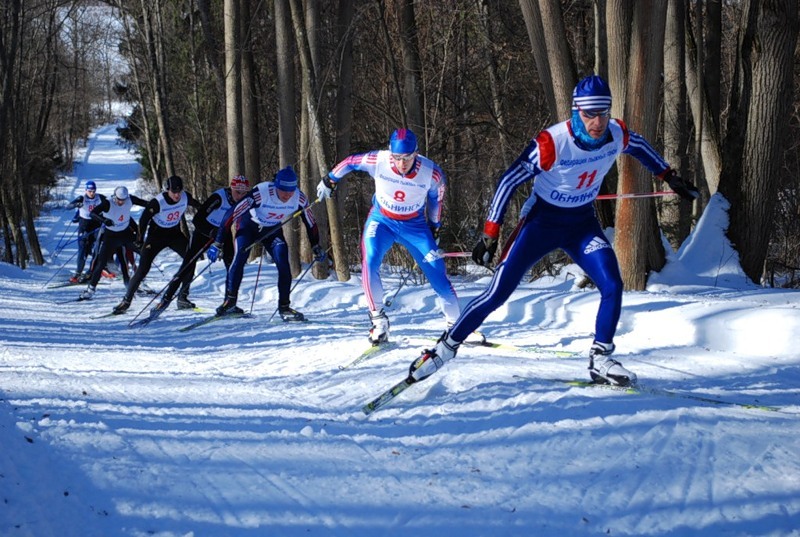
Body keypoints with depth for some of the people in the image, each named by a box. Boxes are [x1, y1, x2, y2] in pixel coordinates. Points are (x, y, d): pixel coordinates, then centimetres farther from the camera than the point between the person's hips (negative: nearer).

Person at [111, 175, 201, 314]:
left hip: (175, 234, 4)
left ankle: (183, 295, 1)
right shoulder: (157, 202, -27)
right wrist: (140, 242, -19)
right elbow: (143, 220, -18)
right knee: (143, 269, -12)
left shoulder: (186, 197, -15)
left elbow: (198, 206, 8)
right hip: (156, 235, -4)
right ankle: (126, 300, -1)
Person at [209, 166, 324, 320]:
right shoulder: (260, 192, -36)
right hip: (249, 225, -3)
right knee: (239, 258, -24)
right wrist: (218, 244, -30)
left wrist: (316, 248, 7)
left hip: (273, 231, 3)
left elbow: (310, 223, -3)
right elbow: (232, 214, -31)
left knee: (283, 262, -16)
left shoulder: (299, 198, -24)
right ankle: (230, 302, -12)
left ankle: (284, 307, -5)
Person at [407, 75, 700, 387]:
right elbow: (510, 181, -20)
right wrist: (490, 234, -20)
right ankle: (446, 347, 11)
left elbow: (639, 146, 12)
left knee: (612, 286, -17)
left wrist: (669, 177, 20)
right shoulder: (551, 143, -29)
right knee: (497, 294, -6)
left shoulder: (618, 135, -15)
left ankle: (600, 360, -2)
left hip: (582, 224, 4)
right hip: (542, 221, -4)